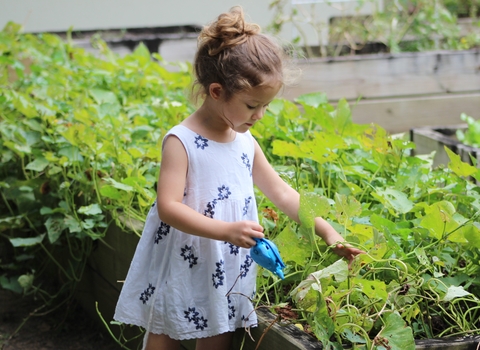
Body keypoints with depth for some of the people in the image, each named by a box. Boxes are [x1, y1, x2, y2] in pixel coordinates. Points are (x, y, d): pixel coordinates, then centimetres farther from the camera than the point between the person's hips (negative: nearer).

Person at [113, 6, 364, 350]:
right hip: (179, 277, -6)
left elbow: (282, 193, 13)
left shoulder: (246, 142, 6)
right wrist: (226, 230, -32)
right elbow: (168, 207, -23)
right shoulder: (181, 142, -16)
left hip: (225, 279, 6)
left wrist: (327, 230, 5)